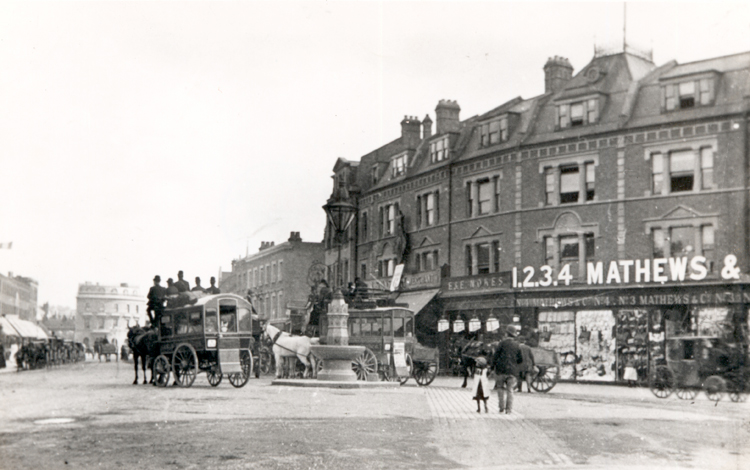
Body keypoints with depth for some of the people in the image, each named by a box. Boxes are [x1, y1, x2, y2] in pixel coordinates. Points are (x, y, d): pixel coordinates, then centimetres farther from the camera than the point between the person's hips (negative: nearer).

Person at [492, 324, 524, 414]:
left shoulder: (502, 343, -5)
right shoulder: (517, 345, 4)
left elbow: (496, 355, -7)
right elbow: (521, 360, 9)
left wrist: (493, 366, 2)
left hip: (502, 369, -2)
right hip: (512, 371, 2)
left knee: (501, 388, 8)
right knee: (510, 390, 9)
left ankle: (502, 407, -1)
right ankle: (509, 409, 4)